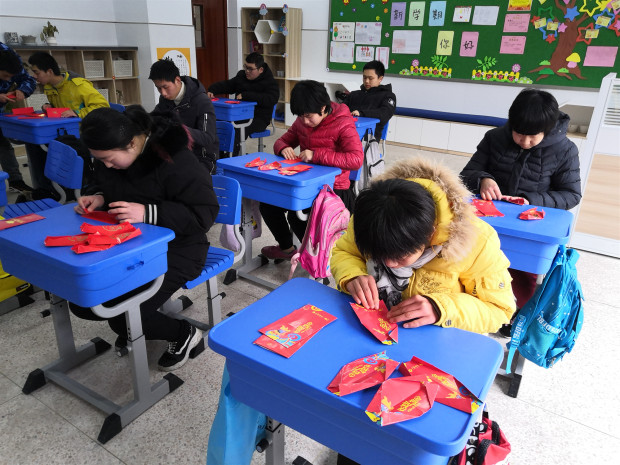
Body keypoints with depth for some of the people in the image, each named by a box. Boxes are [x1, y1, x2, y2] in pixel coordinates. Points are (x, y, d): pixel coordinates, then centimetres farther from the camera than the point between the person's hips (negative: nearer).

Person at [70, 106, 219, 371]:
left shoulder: (174, 160, -26)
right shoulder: (109, 155, -3)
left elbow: (204, 213, -26)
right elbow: (104, 185, 18)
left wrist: (147, 213, -35)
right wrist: (97, 198, -7)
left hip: (175, 248, -8)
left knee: (125, 316, -18)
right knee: (82, 303, 0)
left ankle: (184, 334, 9)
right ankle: (134, 327, 26)